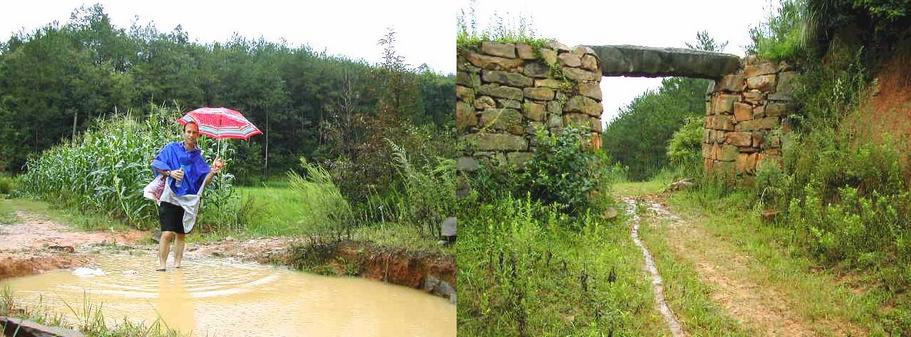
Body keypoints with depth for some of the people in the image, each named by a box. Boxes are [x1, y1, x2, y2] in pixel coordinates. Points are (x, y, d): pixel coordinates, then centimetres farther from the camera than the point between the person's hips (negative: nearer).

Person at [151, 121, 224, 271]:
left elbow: (204, 181, 7)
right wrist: (170, 172, -15)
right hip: (170, 198, -3)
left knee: (181, 234, 8)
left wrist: (213, 171, -11)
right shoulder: (172, 148, 5)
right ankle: (162, 264, -8)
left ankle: (177, 264, 16)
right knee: (167, 233, -13)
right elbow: (156, 164, 0)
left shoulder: (198, 157, 13)